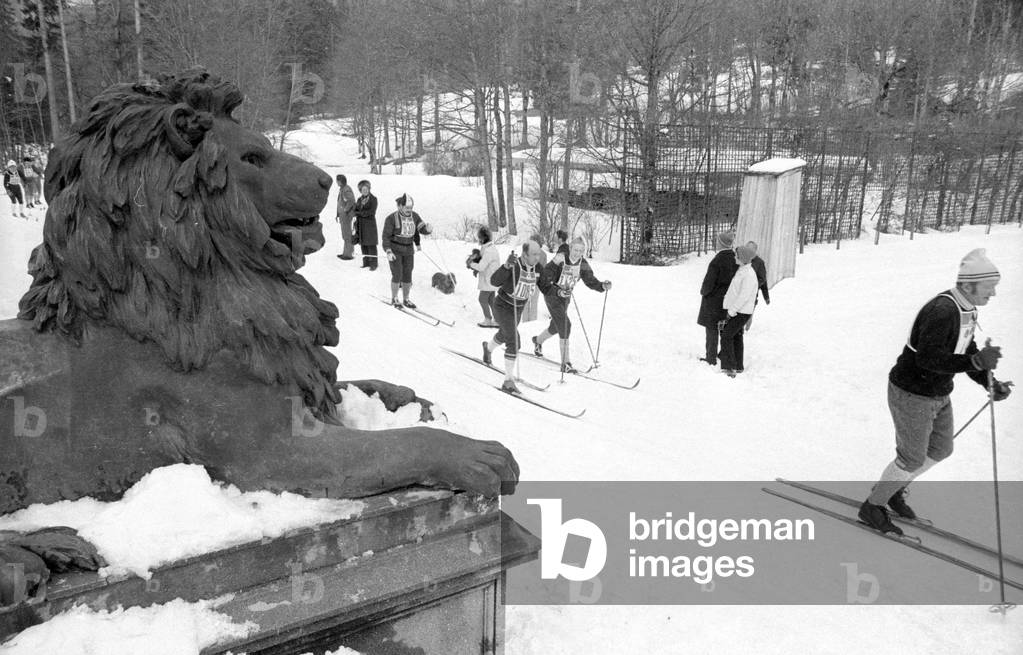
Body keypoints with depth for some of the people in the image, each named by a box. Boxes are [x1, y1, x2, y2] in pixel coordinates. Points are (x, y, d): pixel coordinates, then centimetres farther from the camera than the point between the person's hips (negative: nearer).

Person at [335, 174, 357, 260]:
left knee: (347, 235, -6)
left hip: (347, 215, -10)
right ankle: (345, 253, 22)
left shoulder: (347, 190, -18)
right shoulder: (341, 189, 14)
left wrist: (345, 210, -23)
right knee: (345, 234, 15)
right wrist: (338, 214, 21)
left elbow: (351, 201, -32)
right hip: (343, 215, 10)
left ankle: (348, 254, -3)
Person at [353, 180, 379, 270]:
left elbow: (372, 212, -14)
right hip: (360, 224, 6)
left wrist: (359, 213, -13)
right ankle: (366, 263, 16)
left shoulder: (373, 199, -6)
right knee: (363, 244, 7)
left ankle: (373, 264, 0)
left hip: (370, 224, -6)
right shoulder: (359, 199, 12)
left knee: (371, 245, -5)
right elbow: (355, 210, 11)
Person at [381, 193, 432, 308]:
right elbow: (386, 236, -12)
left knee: (407, 276, 6)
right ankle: (394, 299, 9)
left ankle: (406, 299, 18)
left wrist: (428, 229, -28)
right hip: (394, 250, -4)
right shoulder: (392, 218, -13)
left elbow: (421, 229, -4)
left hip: (408, 250, 4)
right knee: (397, 275, -8)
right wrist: (388, 252, -23)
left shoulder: (414, 216, 0)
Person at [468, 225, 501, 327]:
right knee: (490, 300, 15)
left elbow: (481, 267, -25)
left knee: (482, 299, 3)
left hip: (489, 281, -9)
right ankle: (497, 320, 19)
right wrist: (475, 258, 2)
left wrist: (471, 263, -10)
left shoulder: (489, 251, -24)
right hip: (491, 280, 9)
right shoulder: (490, 247, 7)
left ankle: (488, 320, 11)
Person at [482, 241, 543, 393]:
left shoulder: (537, 269, -10)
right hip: (503, 307, -7)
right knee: (514, 341, -19)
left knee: (504, 335, 30)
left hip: (518, 309, 7)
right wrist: (507, 266, -54)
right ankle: (509, 381, -14)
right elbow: (494, 281, -43)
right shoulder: (513, 266, -29)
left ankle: (488, 347, 64)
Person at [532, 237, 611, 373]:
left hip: (566, 297, 7)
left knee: (556, 327, 21)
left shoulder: (583, 264, -10)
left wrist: (602, 286, -30)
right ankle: (566, 363, -16)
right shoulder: (559, 261, -26)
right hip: (552, 296, -7)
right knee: (565, 325, -20)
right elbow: (544, 282, -29)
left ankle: (538, 340, 54)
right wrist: (558, 291, -44)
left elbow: (590, 280, -9)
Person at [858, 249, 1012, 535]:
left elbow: (965, 353, 12)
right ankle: (872, 506, 20)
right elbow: (927, 358, -34)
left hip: (938, 394, 10)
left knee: (941, 449, 20)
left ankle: (892, 489, 38)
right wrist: (976, 361, -41)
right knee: (912, 460, 1)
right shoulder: (942, 311, -27)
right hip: (912, 396, -10)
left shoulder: (966, 310, 5)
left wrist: (990, 383, -1)